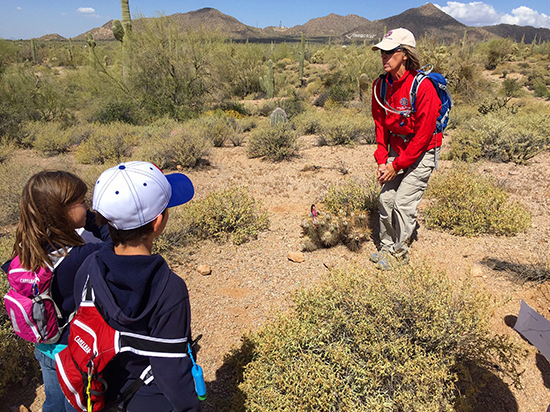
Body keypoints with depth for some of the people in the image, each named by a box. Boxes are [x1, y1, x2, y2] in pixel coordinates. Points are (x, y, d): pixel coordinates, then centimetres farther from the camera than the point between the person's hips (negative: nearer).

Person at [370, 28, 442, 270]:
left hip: (422, 153, -6)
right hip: (396, 150, 6)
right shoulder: (381, 85, -3)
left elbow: (423, 134, -20)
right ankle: (386, 246, 22)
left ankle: (400, 252, 11)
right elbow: (380, 125, 4)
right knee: (386, 198, 3)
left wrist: (397, 165, -18)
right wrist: (382, 161, -4)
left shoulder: (423, 87, -23)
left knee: (403, 202, -8)